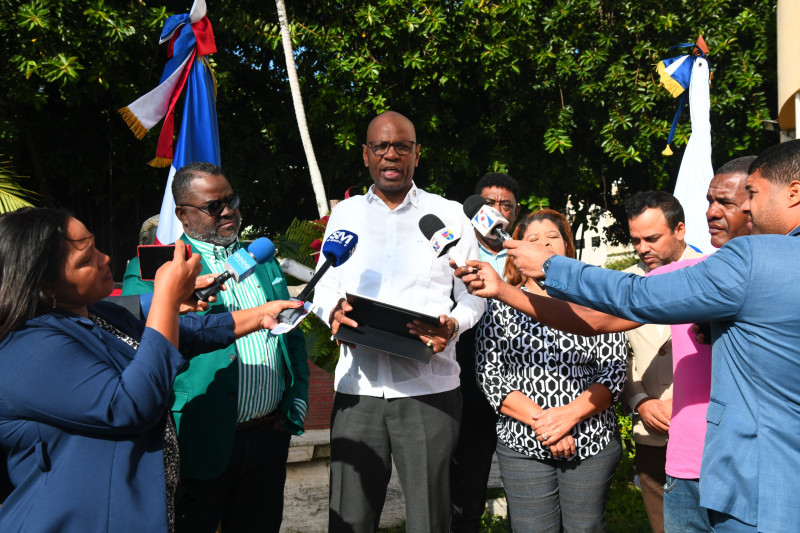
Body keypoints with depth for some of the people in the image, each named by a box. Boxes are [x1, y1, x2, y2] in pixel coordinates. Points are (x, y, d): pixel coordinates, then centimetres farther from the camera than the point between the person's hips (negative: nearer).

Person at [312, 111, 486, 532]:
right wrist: (333, 311, -7)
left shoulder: (450, 215, 7)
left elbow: (472, 295, 9)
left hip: (429, 389, -1)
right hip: (357, 387, 2)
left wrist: (452, 325, -13)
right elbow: (325, 286, 17)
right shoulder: (344, 214, 14)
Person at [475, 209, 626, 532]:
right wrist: (538, 419, -14)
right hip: (523, 446, 0)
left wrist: (569, 414, -15)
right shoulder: (502, 306, 4)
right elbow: (489, 374, -2)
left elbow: (614, 370, -1)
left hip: (592, 443, 1)